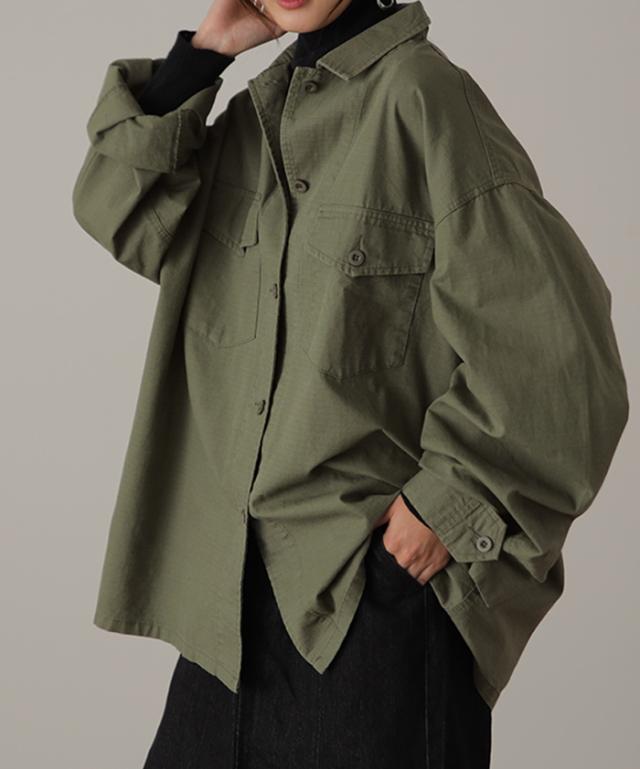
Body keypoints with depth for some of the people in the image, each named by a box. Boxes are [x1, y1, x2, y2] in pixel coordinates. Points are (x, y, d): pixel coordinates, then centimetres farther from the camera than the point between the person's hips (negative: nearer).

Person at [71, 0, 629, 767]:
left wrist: (454, 502, -14)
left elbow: (547, 335, -15)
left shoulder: (423, 95, -12)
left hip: (384, 571, -6)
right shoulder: (261, 105, 9)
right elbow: (127, 220, -1)